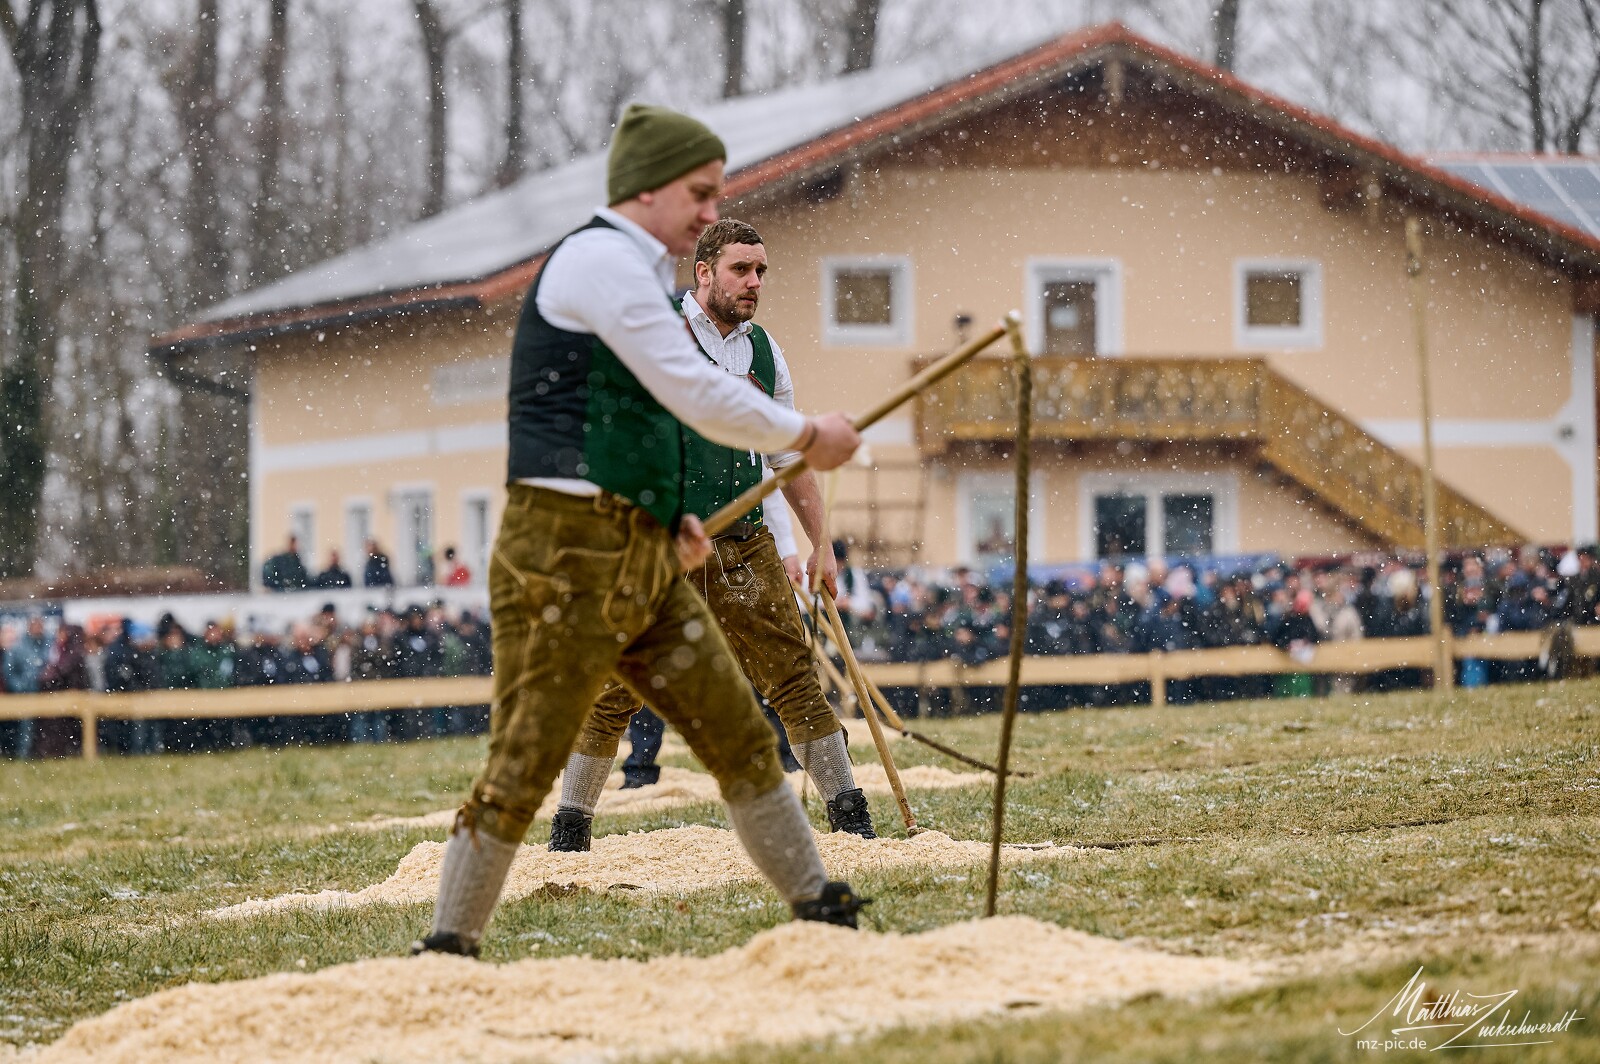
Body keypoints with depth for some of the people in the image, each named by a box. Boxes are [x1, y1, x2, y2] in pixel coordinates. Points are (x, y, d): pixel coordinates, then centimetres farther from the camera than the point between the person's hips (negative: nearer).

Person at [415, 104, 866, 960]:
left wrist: (666, 512, 18)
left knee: (739, 734, 8)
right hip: (569, 553, -10)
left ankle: (817, 908, 15)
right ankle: (448, 946, -1)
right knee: (525, 762, -8)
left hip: (643, 559, 10)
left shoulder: (633, 274, 22)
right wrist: (807, 436, -2)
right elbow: (697, 395, -14)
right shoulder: (602, 259, -10)